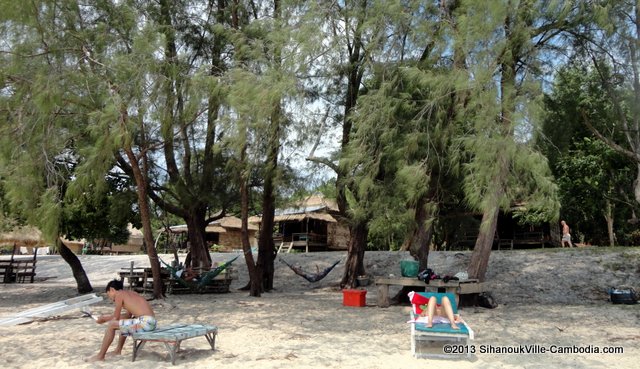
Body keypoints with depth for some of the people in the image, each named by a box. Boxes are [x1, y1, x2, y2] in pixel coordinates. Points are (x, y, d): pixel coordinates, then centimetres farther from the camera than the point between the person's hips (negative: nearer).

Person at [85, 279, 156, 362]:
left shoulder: (119, 294, -1)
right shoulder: (129, 293, 22)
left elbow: (116, 317, 1)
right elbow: (129, 315, 29)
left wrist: (104, 318, 20)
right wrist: (108, 317, 34)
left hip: (145, 322, -9)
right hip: (151, 321, 9)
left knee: (111, 325, -1)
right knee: (124, 321, 33)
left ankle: (100, 356, 10)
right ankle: (118, 350, 42)